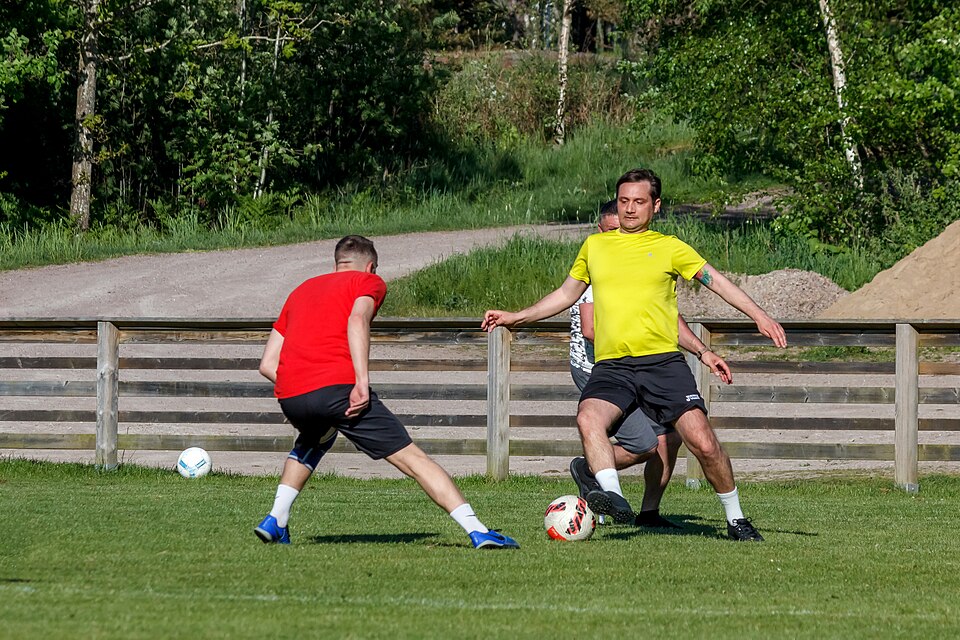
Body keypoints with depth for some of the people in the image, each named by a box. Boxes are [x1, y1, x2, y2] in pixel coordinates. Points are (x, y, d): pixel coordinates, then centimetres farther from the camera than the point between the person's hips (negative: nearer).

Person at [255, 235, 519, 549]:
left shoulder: (301, 290, 31)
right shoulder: (369, 282, 15)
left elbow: (267, 364, 24)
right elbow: (357, 319, -10)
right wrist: (362, 381, -17)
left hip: (288, 395, 5)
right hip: (338, 387, -5)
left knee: (310, 443, 38)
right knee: (412, 458, 1)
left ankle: (275, 522, 24)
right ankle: (477, 531, -8)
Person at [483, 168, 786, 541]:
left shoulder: (669, 247, 9)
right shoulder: (594, 246, 17)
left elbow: (716, 281, 9)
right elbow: (567, 293, 29)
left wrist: (759, 316, -2)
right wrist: (515, 318, 26)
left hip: (663, 361, -2)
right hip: (611, 367, 2)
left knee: (703, 443, -14)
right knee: (588, 419, -32)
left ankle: (735, 520, 6)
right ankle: (613, 498, -45)